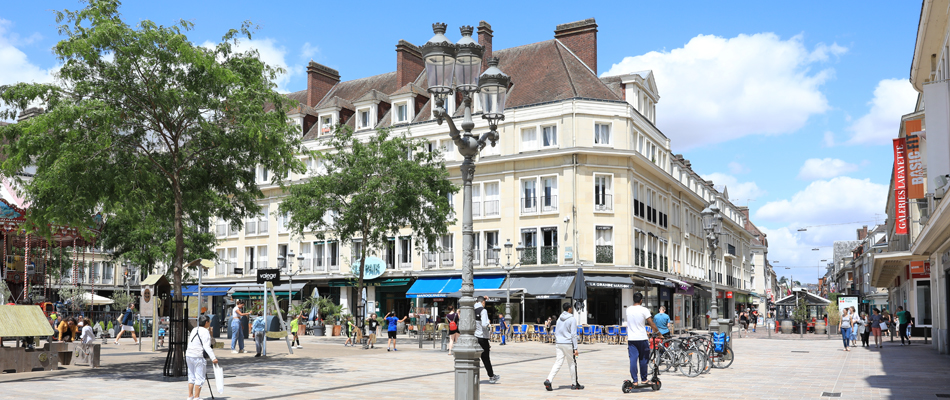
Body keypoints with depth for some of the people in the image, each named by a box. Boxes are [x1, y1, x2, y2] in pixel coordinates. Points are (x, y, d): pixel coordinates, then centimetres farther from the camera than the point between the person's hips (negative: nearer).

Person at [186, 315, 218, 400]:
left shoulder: (194, 330, 12)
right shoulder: (205, 332, -13)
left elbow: (190, 343, 17)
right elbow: (206, 346, -22)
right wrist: (213, 358, -27)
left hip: (189, 355, 8)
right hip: (198, 357, -8)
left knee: (191, 377, 16)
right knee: (199, 378, -1)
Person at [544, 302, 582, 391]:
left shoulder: (559, 318, 10)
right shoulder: (572, 319, -8)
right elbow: (573, 335, -12)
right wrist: (575, 348, -10)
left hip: (558, 343, 6)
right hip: (568, 344, -5)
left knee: (558, 363, 3)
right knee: (572, 363, 9)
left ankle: (548, 380, -14)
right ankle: (574, 384, 18)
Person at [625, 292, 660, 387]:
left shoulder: (628, 310, 5)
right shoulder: (644, 310, -9)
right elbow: (652, 324, -7)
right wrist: (658, 332, 6)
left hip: (631, 339, 3)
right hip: (642, 338, -3)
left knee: (633, 360, 1)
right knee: (643, 359, 10)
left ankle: (635, 381, 1)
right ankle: (643, 379, 18)